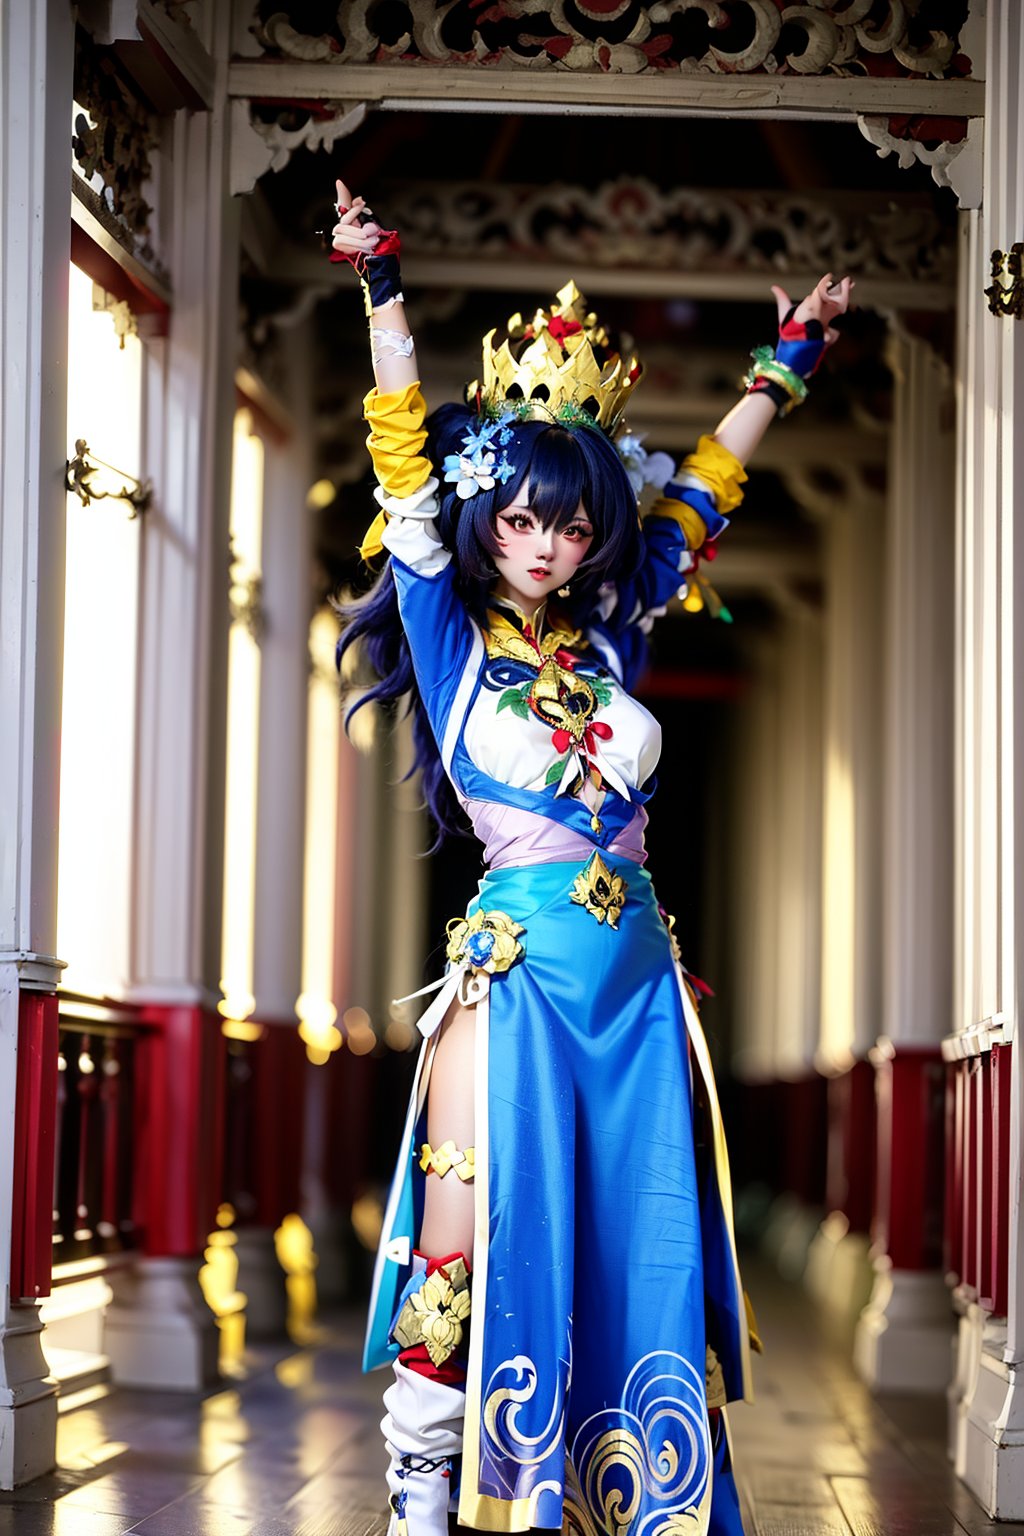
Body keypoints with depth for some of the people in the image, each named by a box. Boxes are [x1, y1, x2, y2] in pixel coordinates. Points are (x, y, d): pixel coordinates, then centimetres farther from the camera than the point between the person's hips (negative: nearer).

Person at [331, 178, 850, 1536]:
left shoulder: (606, 641, 12)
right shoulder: (451, 639, 2)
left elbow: (703, 491, 21)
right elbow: (405, 471, -5)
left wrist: (787, 363, 27)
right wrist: (384, 296, -9)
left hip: (638, 975, 5)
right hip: (521, 966, -4)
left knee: (644, 1248, 5)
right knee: (480, 1237, -6)